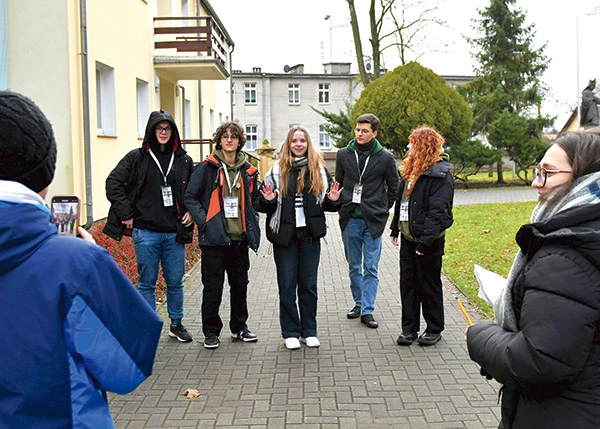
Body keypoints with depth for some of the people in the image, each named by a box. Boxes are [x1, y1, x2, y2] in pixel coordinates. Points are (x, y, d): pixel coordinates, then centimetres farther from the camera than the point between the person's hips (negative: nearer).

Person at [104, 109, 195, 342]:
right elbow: (113, 183, 0)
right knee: (147, 283, 6)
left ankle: (176, 324, 26)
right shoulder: (136, 157, 0)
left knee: (175, 282, 9)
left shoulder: (184, 160, 9)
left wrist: (191, 212, 7)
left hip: (175, 233, 2)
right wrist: (125, 213, -5)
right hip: (146, 233, -2)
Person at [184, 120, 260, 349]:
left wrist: (251, 220, 9)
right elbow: (190, 197, -3)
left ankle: (239, 327, 28)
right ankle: (211, 332, 14)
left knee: (240, 285, 13)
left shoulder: (248, 170, 10)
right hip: (215, 237, -4)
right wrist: (204, 221, -13)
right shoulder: (207, 167, -3)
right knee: (213, 287, 1)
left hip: (240, 238, 4)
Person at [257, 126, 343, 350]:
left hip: (310, 235, 1)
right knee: (287, 286, 4)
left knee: (309, 285, 8)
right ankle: (290, 332, 15)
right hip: (284, 236, -1)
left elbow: (327, 204, 13)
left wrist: (332, 200, -9)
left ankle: (309, 331, 20)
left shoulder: (319, 170, 7)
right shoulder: (277, 171, 1)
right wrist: (268, 200, -17)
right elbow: (263, 205, 4)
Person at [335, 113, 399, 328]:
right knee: (354, 266, 12)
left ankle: (367, 310, 5)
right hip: (350, 219, 3)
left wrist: (383, 209, 4)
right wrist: (343, 205, 8)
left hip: (373, 220, -2)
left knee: (371, 268, 0)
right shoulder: (344, 154, 4)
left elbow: (394, 187, 8)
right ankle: (358, 303, 27)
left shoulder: (385, 158, -2)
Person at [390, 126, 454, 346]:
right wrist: (395, 228, 17)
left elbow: (437, 211, -21)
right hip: (408, 237, 8)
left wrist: (425, 240, -25)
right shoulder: (411, 170, 13)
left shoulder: (440, 174, -15)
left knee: (429, 285, 5)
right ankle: (409, 328, 20)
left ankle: (434, 329, 20)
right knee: (407, 283, 11)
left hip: (428, 240, -8)